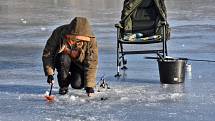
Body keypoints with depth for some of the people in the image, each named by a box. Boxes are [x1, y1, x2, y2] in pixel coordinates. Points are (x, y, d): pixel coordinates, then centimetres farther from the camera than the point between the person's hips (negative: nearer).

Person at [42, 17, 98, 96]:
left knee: (77, 84, -27)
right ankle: (63, 86, -12)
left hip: (79, 64, -1)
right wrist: (49, 73, -24)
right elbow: (47, 53, -16)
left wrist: (89, 86, -26)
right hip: (62, 60, 1)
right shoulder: (59, 33, -25)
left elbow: (91, 64, -21)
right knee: (64, 59, -35)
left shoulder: (90, 40, -24)